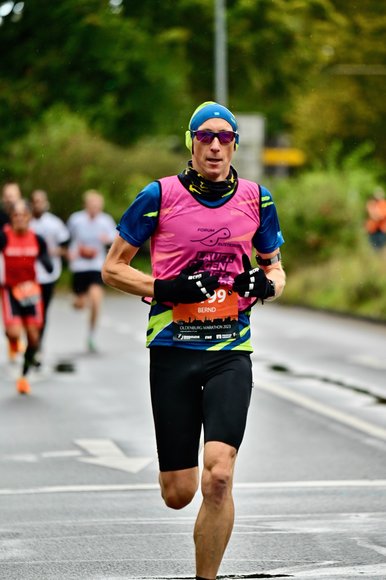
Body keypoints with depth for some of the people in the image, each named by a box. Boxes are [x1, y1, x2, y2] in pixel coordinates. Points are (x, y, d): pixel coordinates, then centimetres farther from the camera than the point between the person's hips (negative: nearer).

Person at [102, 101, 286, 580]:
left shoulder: (256, 199, 6)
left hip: (231, 352, 1)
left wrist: (267, 283, -5)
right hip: (173, 349, -1)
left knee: (218, 478, -18)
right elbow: (113, 267, 4)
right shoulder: (160, 196, -2)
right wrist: (162, 289, -13)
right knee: (177, 494, 2)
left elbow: (275, 267, 19)